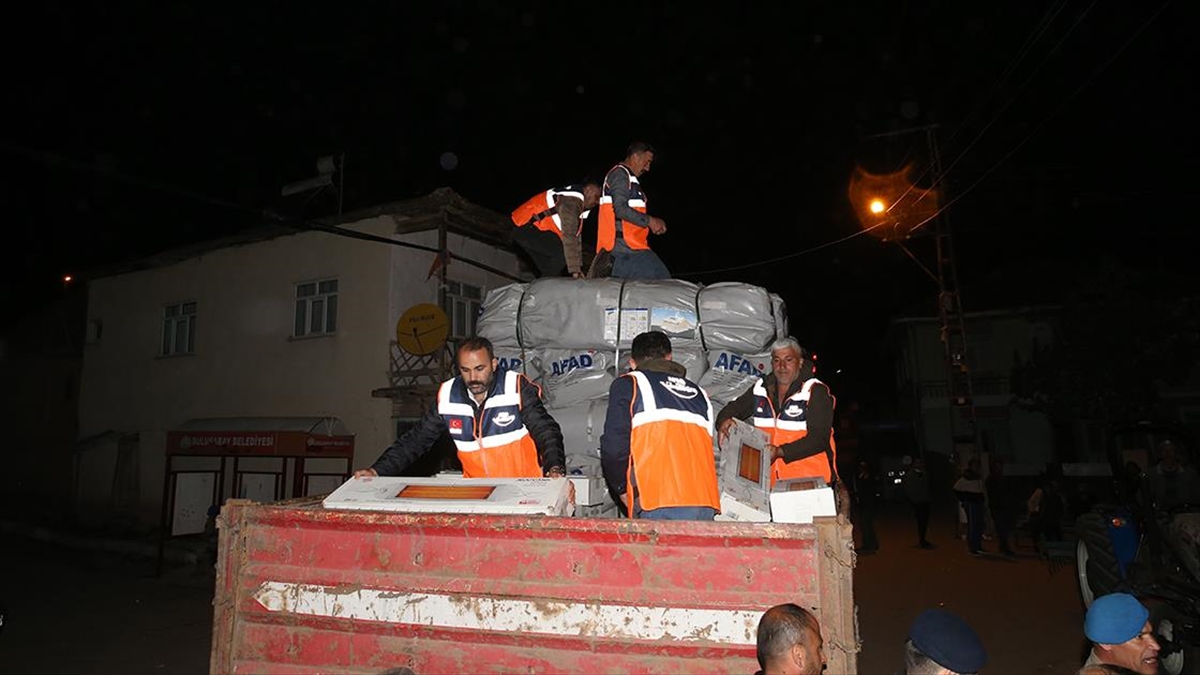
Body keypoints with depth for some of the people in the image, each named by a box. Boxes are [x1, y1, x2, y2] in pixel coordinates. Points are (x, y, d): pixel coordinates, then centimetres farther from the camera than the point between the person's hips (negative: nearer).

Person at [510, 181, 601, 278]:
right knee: (562, 253, -20)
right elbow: (569, 237, -28)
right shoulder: (572, 201, -22)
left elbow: (575, 235, 12)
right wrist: (575, 270, -28)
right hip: (526, 228, -11)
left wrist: (578, 267, 8)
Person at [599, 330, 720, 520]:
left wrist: (623, 490, 14)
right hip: (705, 504, 5)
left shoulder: (628, 385, 10)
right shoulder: (699, 393, 25)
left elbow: (614, 446, -1)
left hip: (659, 505, -5)